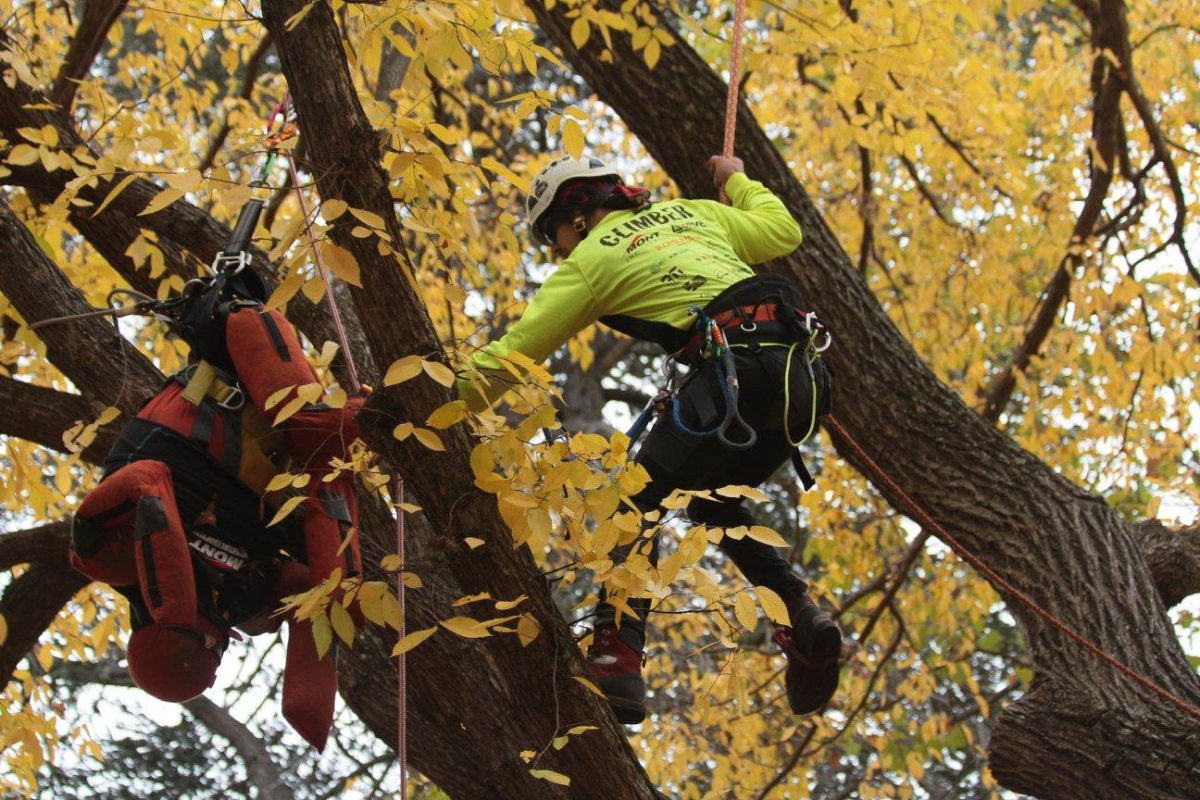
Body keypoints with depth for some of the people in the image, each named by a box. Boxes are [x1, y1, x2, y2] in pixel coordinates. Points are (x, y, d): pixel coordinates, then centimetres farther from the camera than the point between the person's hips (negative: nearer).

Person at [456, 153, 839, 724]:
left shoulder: (593, 257, 11)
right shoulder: (690, 213, 27)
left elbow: (517, 349, 9)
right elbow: (783, 232, 35)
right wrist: (737, 182, 51)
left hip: (735, 366, -8)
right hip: (802, 371, 8)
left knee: (637, 505, -4)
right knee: (712, 501, 24)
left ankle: (616, 663, -19)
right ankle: (802, 617, 6)